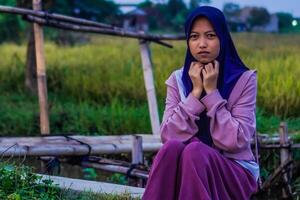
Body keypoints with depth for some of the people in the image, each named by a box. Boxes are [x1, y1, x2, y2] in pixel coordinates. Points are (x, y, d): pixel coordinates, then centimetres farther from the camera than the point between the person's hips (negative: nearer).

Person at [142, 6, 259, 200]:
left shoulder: (244, 80, -5)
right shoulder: (178, 79, 4)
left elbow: (235, 141, -16)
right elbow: (169, 135, -10)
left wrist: (212, 92, -16)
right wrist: (196, 91, -15)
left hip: (235, 172, -3)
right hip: (189, 167, 3)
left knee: (194, 151, -32)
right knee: (172, 147, -30)